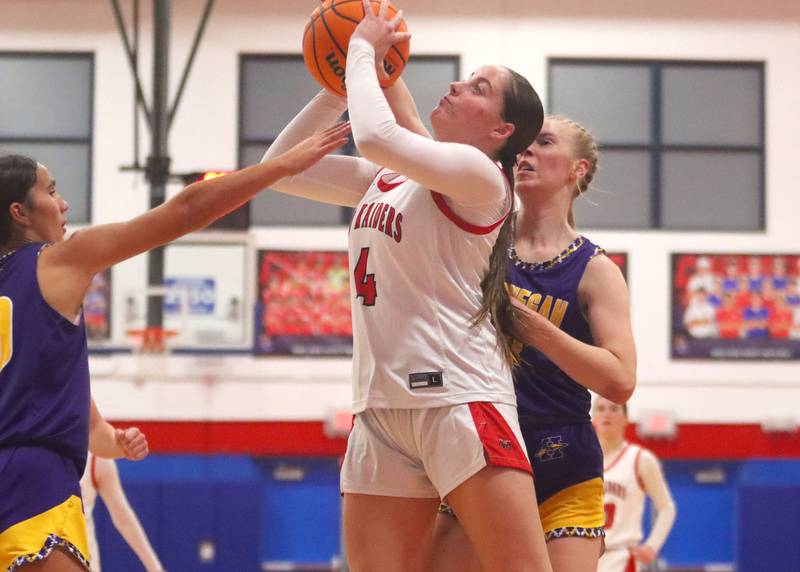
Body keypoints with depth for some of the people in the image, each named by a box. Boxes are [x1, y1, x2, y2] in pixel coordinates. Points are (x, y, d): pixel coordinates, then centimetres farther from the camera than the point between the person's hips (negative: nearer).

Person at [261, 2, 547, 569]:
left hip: (459, 399, -7)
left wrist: (363, 51, -5)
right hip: (380, 410, 7)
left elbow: (376, 136, -21)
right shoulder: (385, 179, 18)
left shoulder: (480, 174, -6)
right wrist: (338, 87, 14)